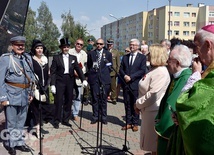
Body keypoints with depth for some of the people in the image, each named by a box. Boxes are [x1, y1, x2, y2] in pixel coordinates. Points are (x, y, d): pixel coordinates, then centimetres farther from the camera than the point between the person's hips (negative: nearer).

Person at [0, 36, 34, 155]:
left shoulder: (28, 58, 8)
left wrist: (31, 93, 12)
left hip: (25, 95, 5)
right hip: (11, 95, -5)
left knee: (21, 122, 16)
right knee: (11, 122, 6)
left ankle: (18, 142, 30)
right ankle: (10, 144, 23)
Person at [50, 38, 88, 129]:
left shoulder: (73, 58, 12)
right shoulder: (56, 58, 2)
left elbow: (78, 69, 4)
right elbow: (53, 72, -2)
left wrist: (83, 79, -9)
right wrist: (52, 84, -9)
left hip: (70, 81, 3)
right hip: (60, 81, -3)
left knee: (68, 101, 8)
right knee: (59, 102, -1)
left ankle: (65, 120, 20)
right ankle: (56, 121, 10)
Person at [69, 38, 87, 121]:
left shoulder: (84, 54, 12)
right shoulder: (69, 52, 0)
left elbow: (86, 65, 10)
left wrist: (82, 72, -7)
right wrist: (73, 71, -12)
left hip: (79, 78, 3)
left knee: (78, 97, 4)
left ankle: (75, 114, 13)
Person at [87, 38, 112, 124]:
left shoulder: (108, 54, 9)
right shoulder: (91, 53, 11)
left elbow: (110, 66, 12)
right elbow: (88, 66, 15)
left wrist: (106, 73, 3)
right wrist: (91, 72, 5)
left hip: (104, 78, 0)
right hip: (94, 78, 1)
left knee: (104, 98, 2)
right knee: (95, 98, 2)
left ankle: (103, 117, 10)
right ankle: (95, 116, 10)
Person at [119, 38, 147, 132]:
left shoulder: (142, 57, 1)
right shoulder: (125, 57, 15)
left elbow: (142, 70, -9)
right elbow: (121, 69, 11)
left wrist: (131, 77, -15)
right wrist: (124, 76, -10)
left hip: (136, 85, -4)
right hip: (126, 84, 4)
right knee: (127, 104, 8)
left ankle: (135, 124, 12)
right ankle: (128, 123, 16)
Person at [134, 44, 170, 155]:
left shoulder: (161, 72, -21)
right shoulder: (154, 69, 12)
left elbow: (153, 95, -26)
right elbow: (145, 90, 19)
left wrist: (138, 104, -13)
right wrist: (139, 104, 6)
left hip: (154, 112, -10)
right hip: (149, 110, 10)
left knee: (155, 146, 5)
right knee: (151, 144, 21)